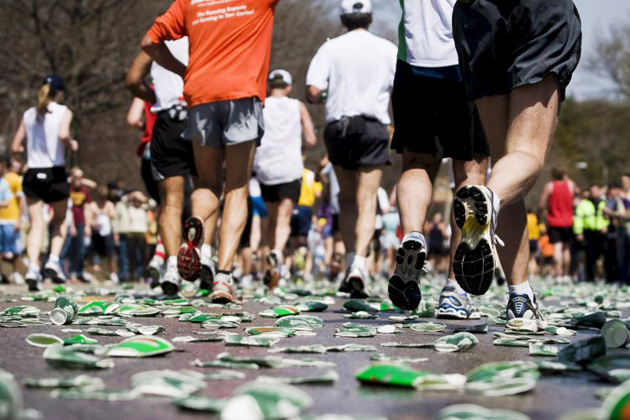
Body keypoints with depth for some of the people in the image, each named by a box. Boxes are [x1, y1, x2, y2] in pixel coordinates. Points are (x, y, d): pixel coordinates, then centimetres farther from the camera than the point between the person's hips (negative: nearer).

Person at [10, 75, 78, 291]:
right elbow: (62, 134, -22)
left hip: (32, 174, 3)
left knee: (36, 224, 3)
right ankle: (53, 261, 1)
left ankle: (33, 268, -15)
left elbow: (15, 147, 9)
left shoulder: (29, 114, 10)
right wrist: (71, 144, -2)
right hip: (55, 173, -3)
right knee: (59, 220, 18)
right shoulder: (63, 112, -2)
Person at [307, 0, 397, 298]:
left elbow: (313, 91, -7)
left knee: (347, 198, 16)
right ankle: (359, 265, -20)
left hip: (338, 125, 1)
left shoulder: (331, 48, 2)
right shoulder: (387, 49, 4)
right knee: (366, 202, -3)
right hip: (373, 127, -1)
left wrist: (319, 98, 15)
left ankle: (351, 261, 10)